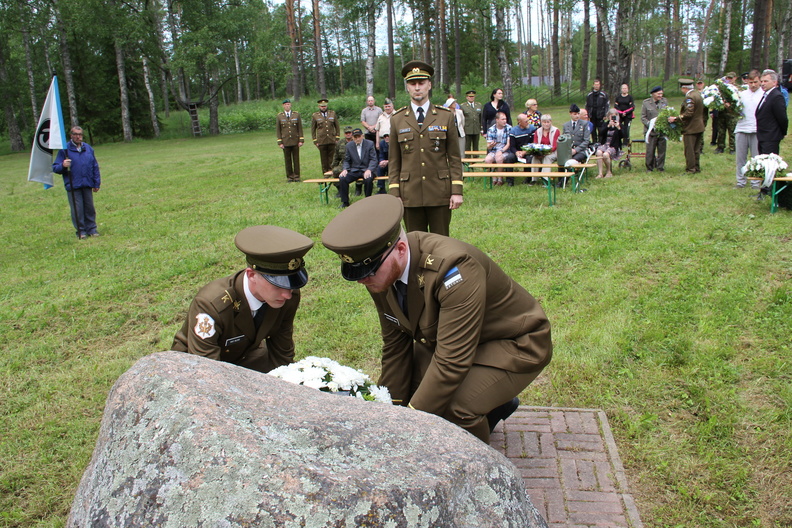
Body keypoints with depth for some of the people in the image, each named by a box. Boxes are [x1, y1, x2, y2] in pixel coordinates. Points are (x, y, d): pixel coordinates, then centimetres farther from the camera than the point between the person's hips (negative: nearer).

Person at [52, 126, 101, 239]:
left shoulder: (88, 148, 11)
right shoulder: (65, 149, -1)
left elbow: (95, 167, 17)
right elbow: (55, 168, -1)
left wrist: (97, 183, 15)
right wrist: (63, 165, -24)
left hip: (87, 185, 3)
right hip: (73, 186, -3)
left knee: (90, 208, 7)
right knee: (77, 210, -1)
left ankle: (92, 229, 18)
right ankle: (80, 231, 9)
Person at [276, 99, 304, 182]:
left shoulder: (296, 114, 5)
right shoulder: (279, 116, 4)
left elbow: (300, 128, 5)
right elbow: (278, 130, 4)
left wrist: (301, 140, -2)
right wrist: (280, 142, -2)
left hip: (295, 141, 0)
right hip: (285, 142, 0)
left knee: (296, 159, 2)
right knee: (287, 160, 3)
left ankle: (296, 176, 10)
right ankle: (289, 177, 12)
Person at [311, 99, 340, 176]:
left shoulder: (332, 114, 10)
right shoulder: (315, 116, 6)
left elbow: (337, 126, 13)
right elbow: (313, 129, 9)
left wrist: (337, 138, 5)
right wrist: (315, 141, 3)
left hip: (332, 140, 1)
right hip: (321, 141, -1)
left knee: (332, 156, -2)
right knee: (324, 157, 0)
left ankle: (331, 170, 4)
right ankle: (325, 171, 7)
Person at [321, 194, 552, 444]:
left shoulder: (452, 268, -37)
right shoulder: (383, 273, -13)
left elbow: (451, 362, -36)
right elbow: (395, 345, -2)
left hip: (516, 344, -8)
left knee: (454, 408, -30)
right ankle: (495, 405, 16)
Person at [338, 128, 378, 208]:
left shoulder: (370, 144, 0)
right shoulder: (349, 145, 8)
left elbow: (373, 159, -5)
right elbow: (346, 160, 13)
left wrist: (369, 170, -22)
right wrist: (345, 169, -8)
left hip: (366, 169, -3)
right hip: (354, 170, 3)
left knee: (368, 179, -37)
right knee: (342, 179, -23)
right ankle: (345, 202, -8)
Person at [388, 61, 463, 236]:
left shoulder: (446, 116, 5)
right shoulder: (397, 119, 7)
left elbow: (455, 158, 3)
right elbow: (394, 161, 7)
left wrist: (457, 191, -3)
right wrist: (394, 194, -1)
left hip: (440, 194, -1)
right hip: (410, 194, 1)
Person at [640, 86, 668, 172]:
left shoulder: (664, 101, 11)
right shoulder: (646, 103, 0)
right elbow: (643, 117, -1)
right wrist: (650, 124, -16)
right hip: (651, 131, -3)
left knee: (662, 150, 4)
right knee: (650, 151, -3)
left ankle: (660, 168, 15)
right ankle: (649, 168, 12)